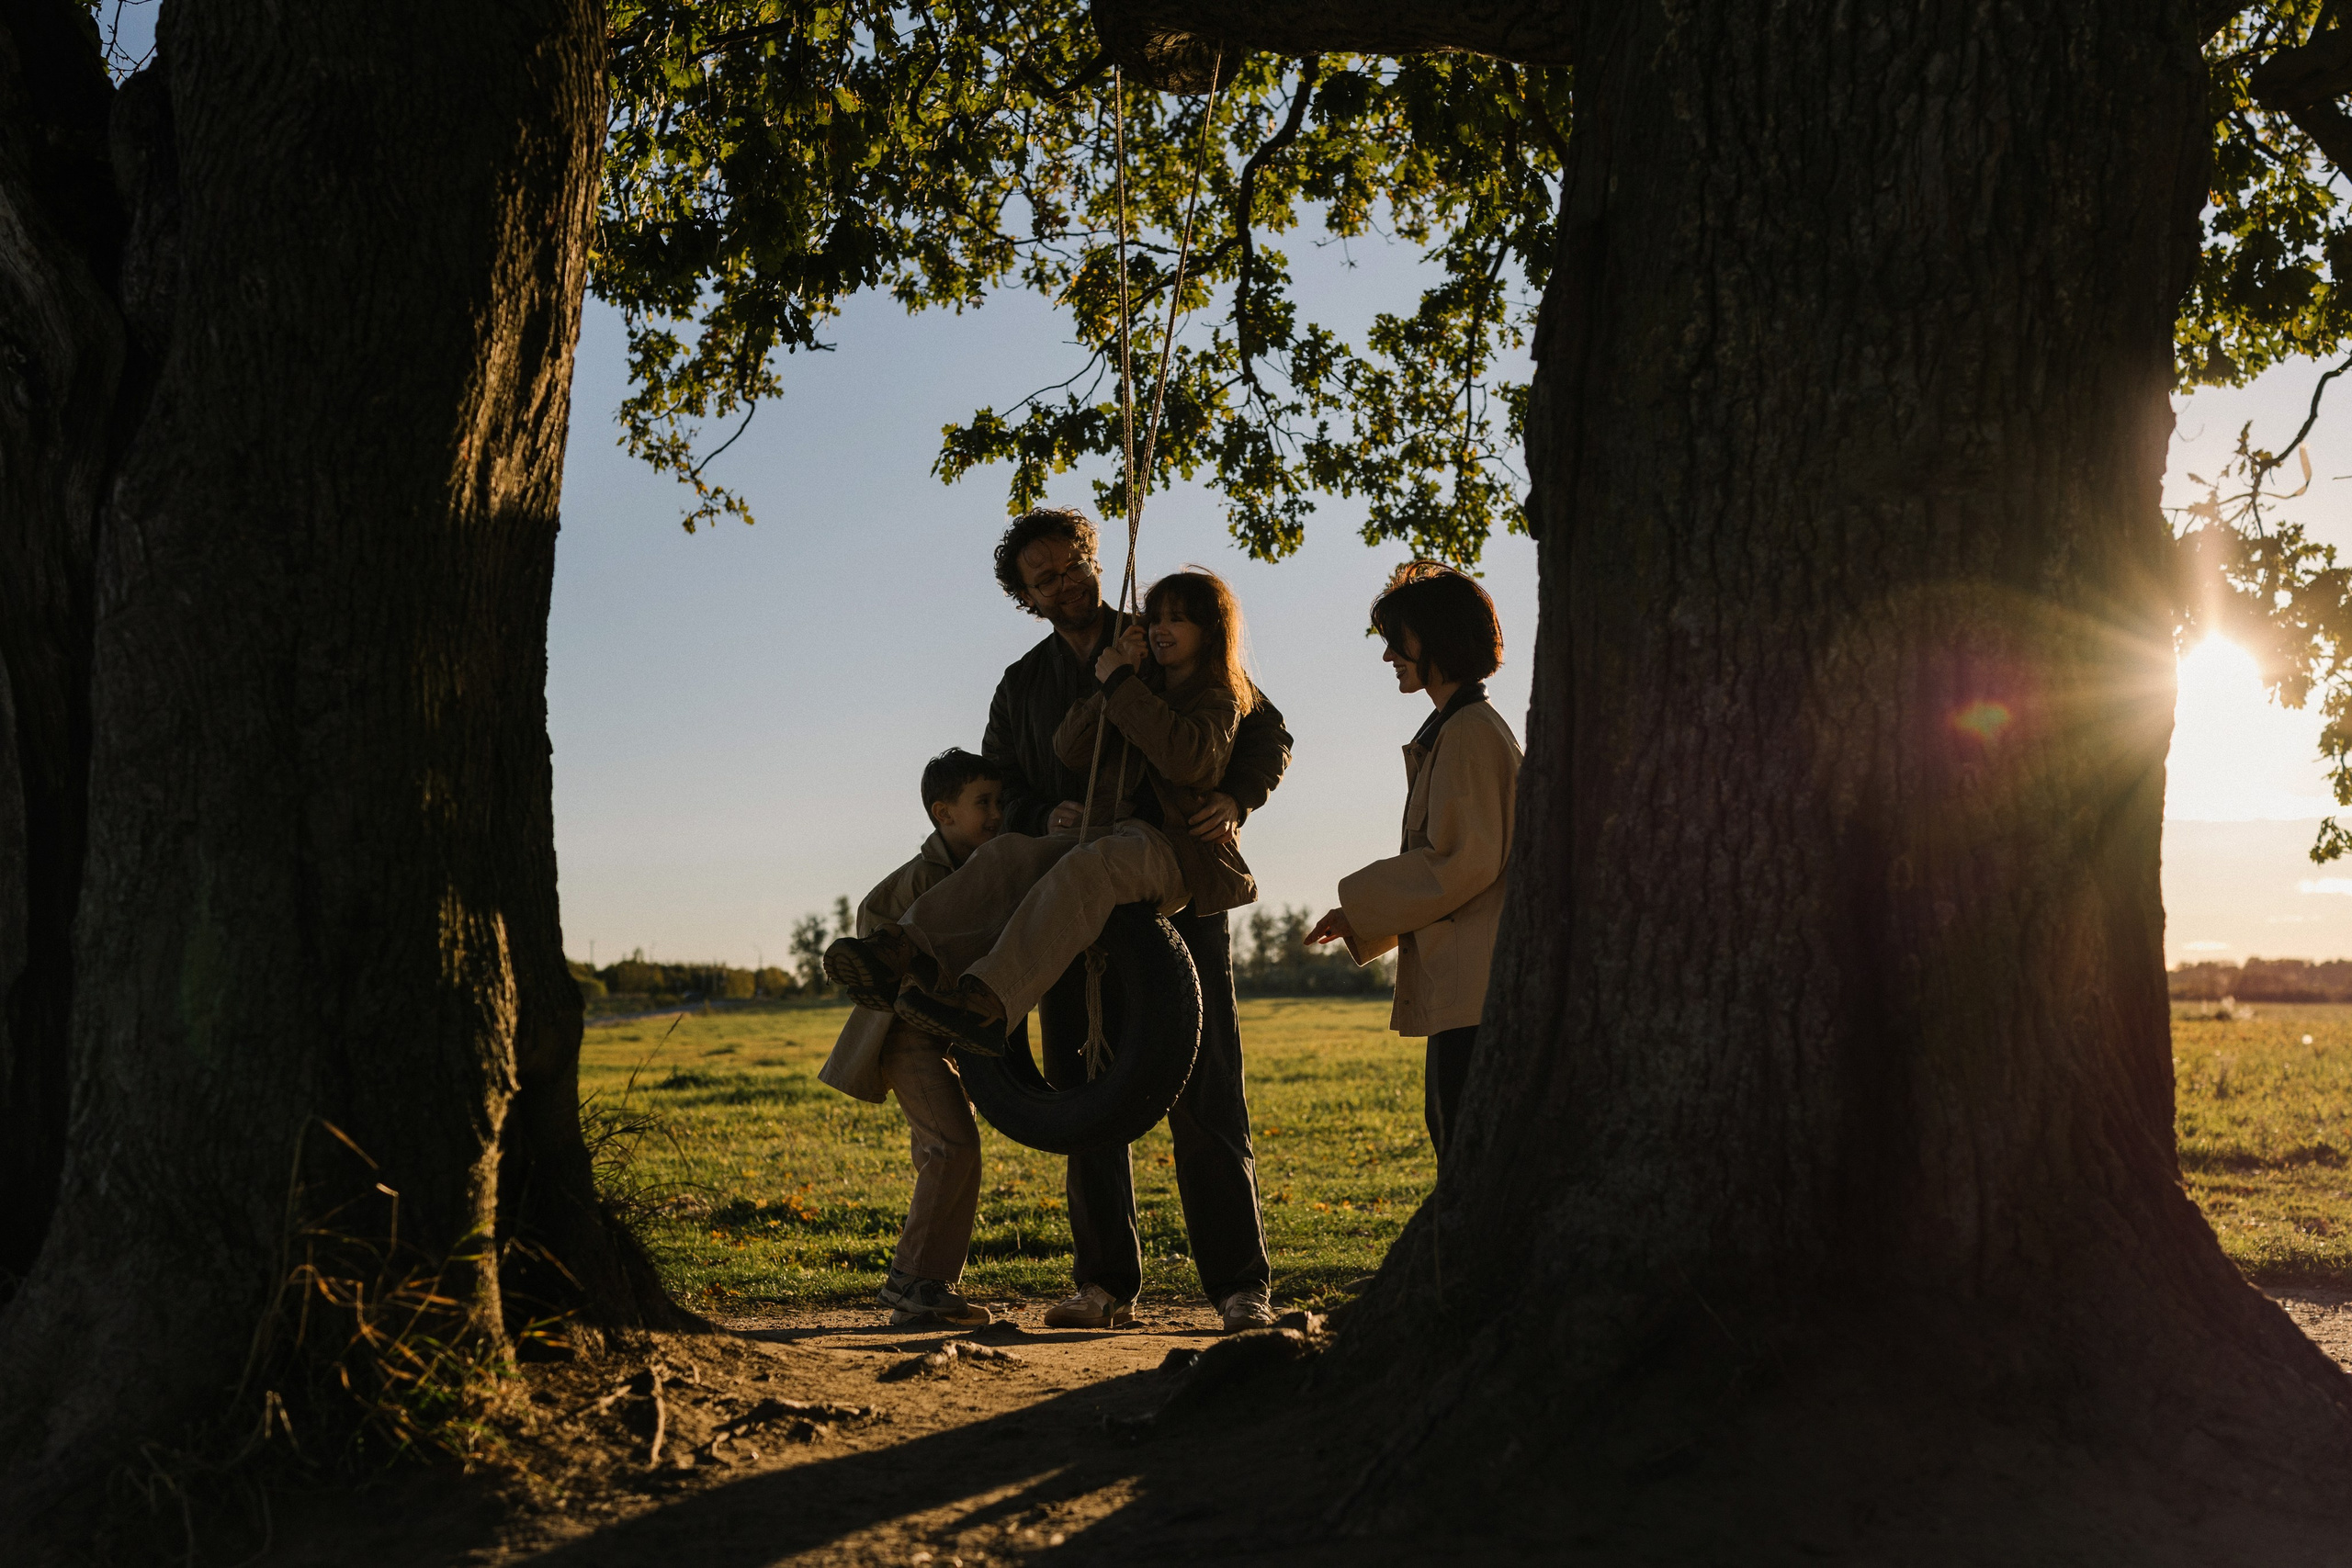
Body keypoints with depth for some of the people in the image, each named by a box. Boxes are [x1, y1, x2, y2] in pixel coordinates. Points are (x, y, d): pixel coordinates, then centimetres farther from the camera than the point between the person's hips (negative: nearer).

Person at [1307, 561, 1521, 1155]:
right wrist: (1363, 918, 14)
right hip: (1464, 978, 11)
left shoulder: (1470, 732, -13)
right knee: (1451, 1124, 14)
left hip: (1477, 979, -11)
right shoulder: (1451, 728, 19)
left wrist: (1360, 905, -10)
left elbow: (1466, 861, -19)